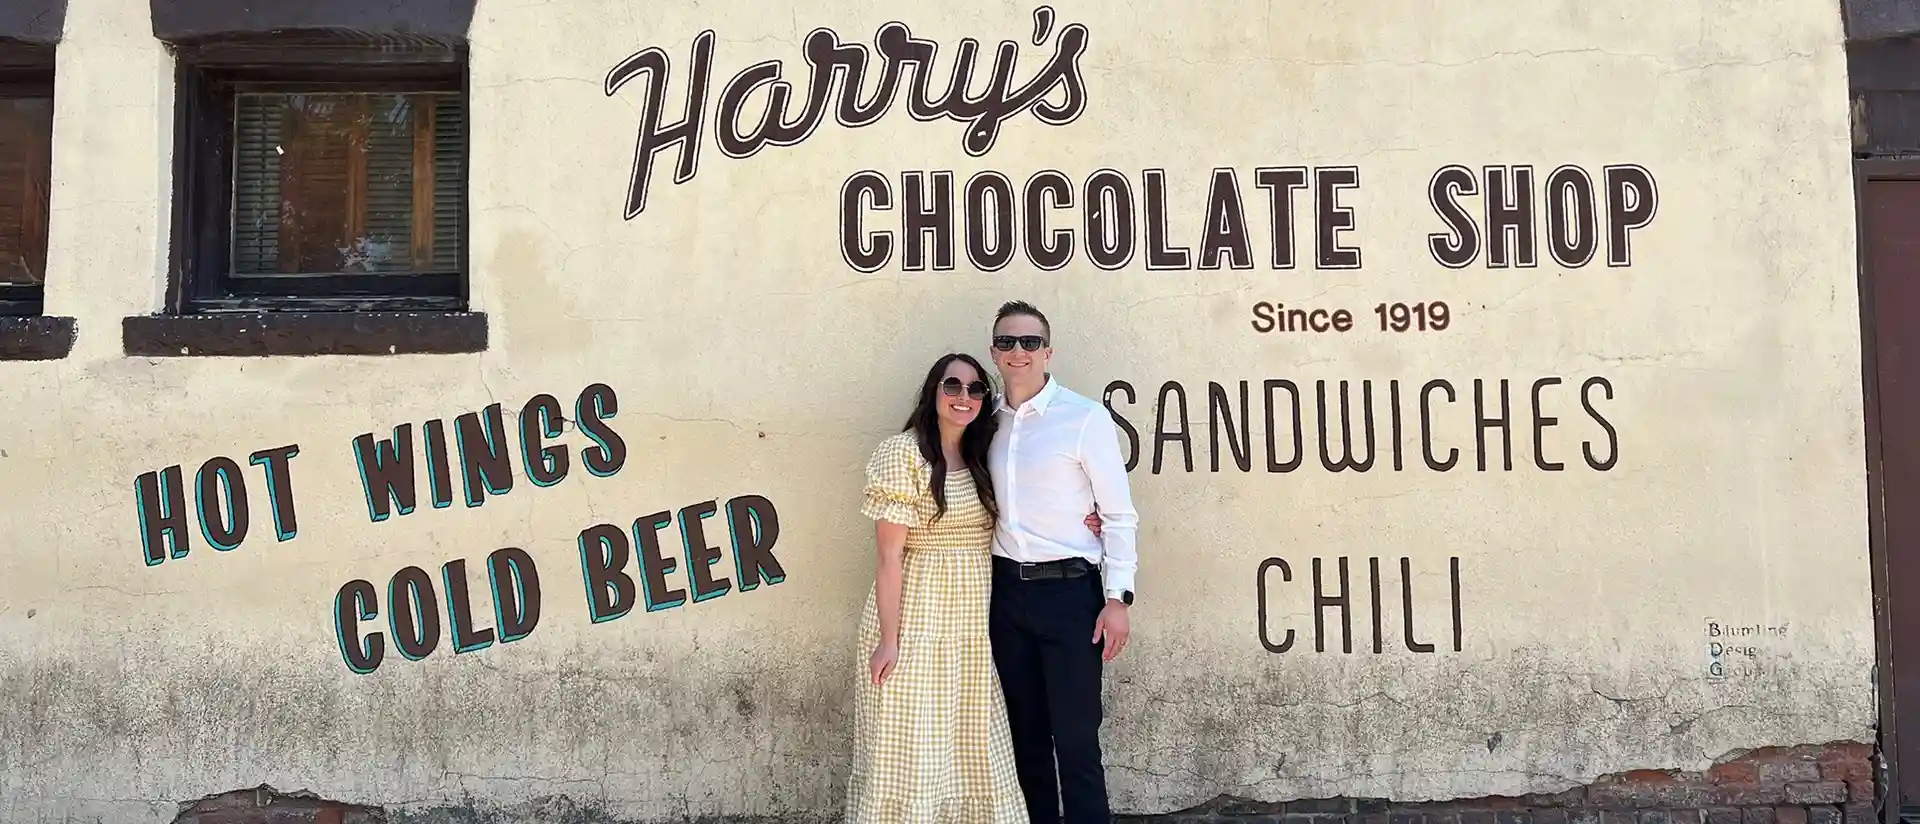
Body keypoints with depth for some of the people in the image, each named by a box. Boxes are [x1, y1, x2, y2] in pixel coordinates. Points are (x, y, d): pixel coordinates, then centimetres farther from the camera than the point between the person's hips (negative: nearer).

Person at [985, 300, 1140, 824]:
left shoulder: (1085, 418, -9)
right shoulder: (989, 423, 7)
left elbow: (1119, 516, -8)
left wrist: (1118, 598, -12)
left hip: (1069, 590, -5)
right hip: (1007, 589, 5)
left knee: (1075, 738, -2)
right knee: (1026, 732, 16)